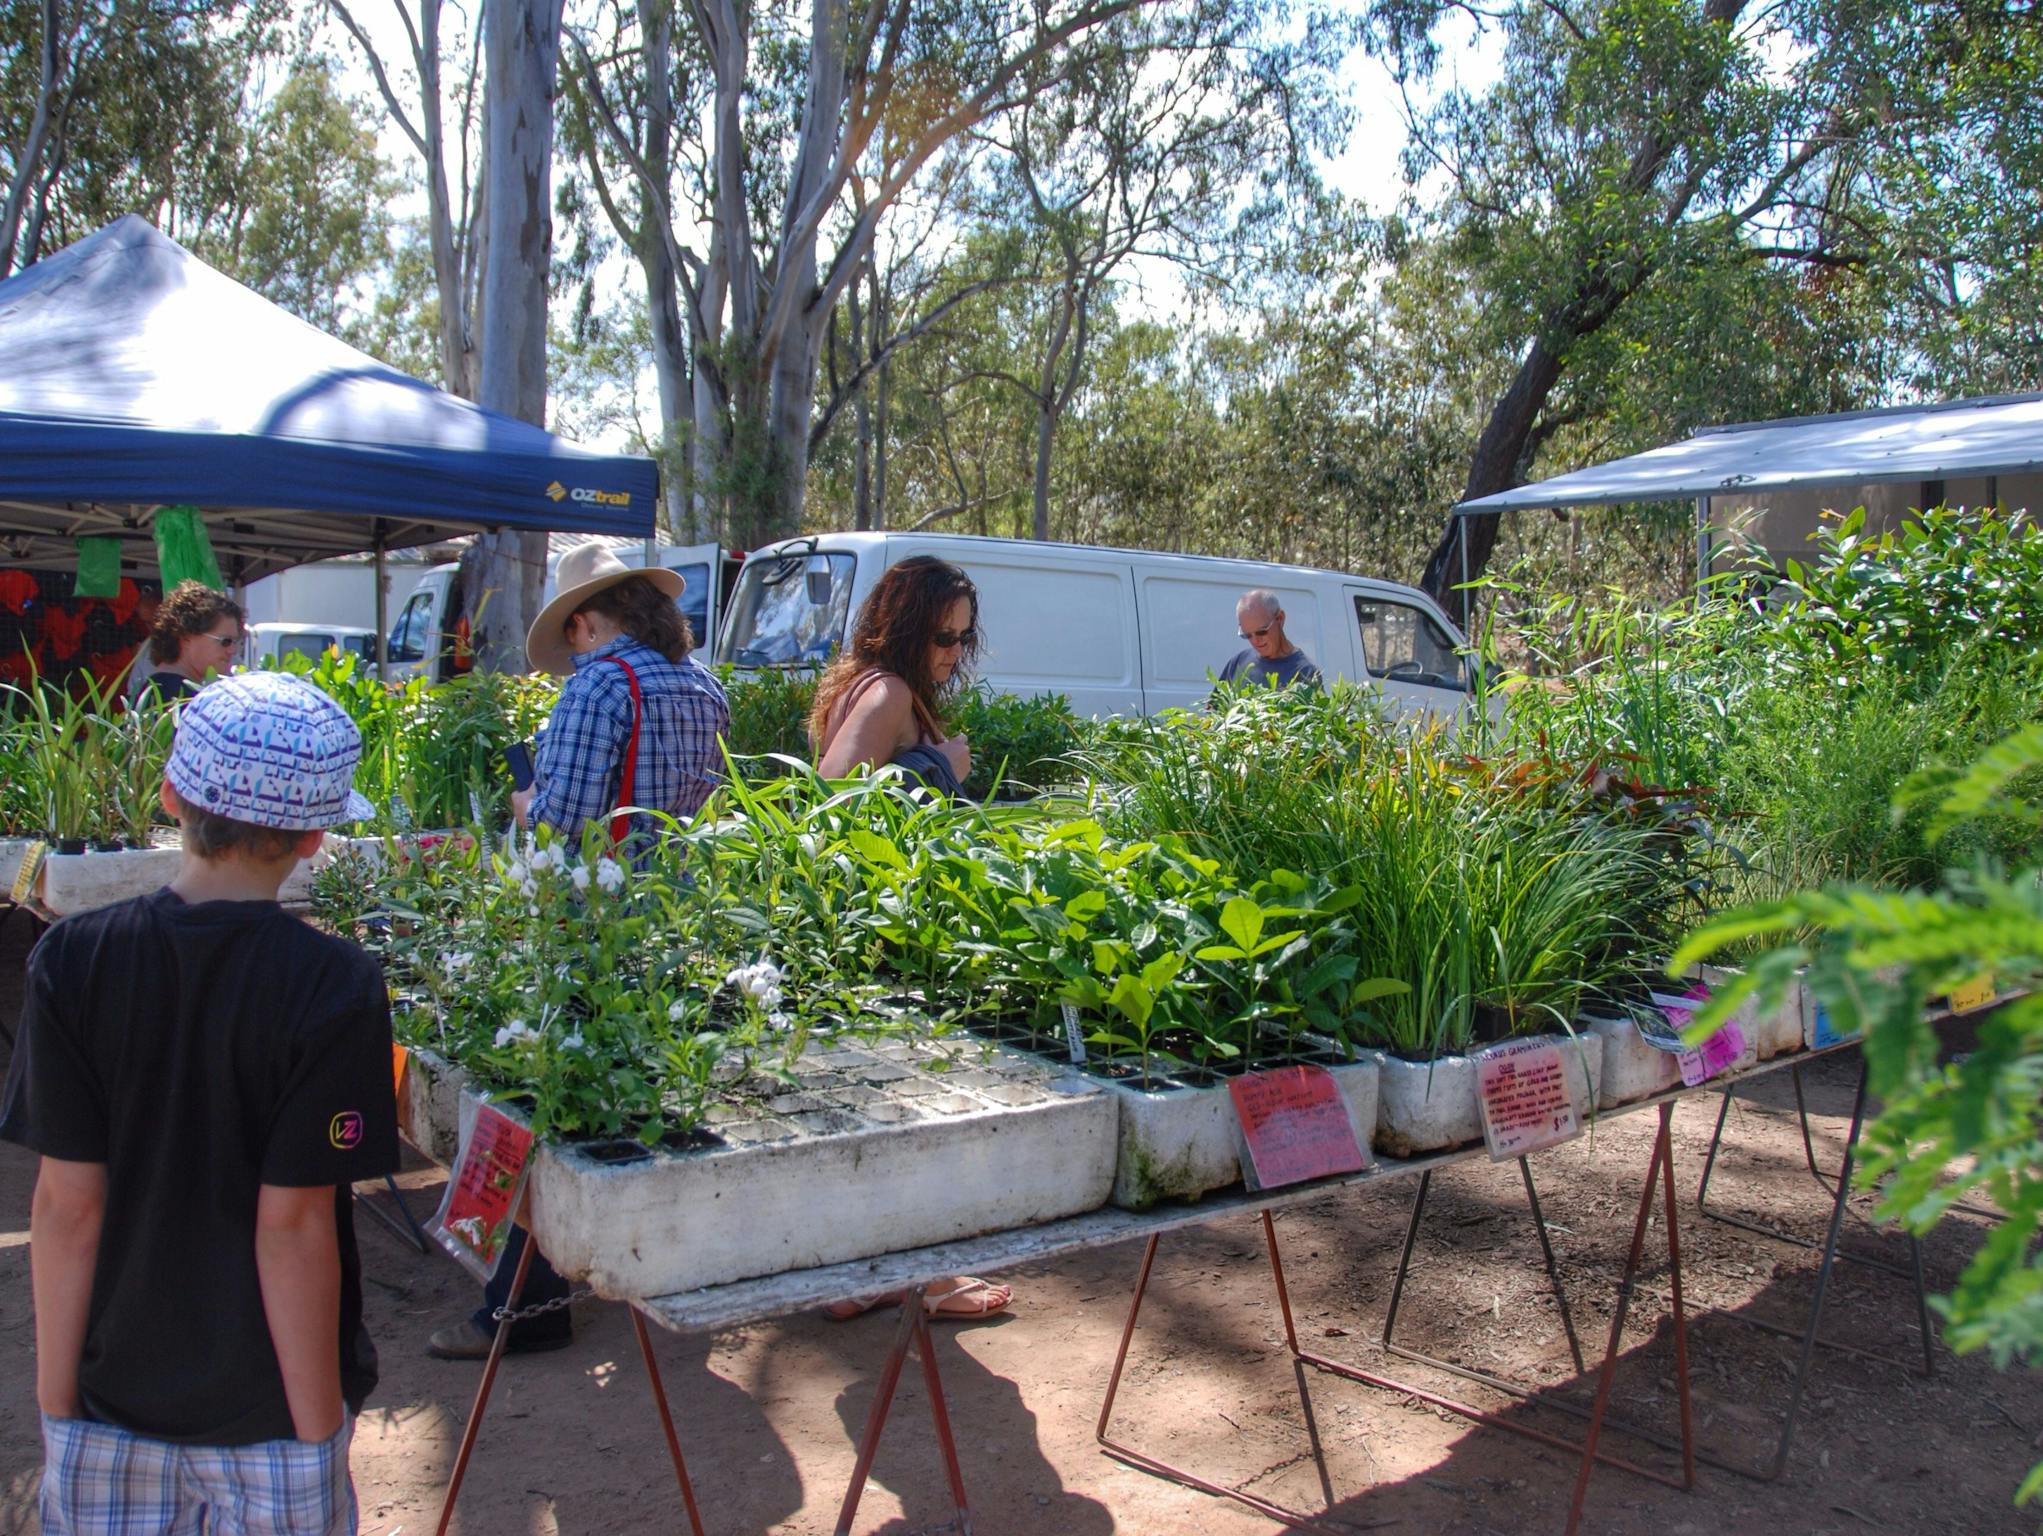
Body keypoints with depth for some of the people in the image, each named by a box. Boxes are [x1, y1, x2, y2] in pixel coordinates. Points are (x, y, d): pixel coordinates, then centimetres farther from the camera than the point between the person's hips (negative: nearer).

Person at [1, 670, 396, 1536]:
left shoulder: (72, 962, -11)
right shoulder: (333, 989, -19)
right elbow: (292, 1222, -17)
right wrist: (319, 1431, -7)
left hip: (113, 1399, 2)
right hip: (265, 1413, -2)